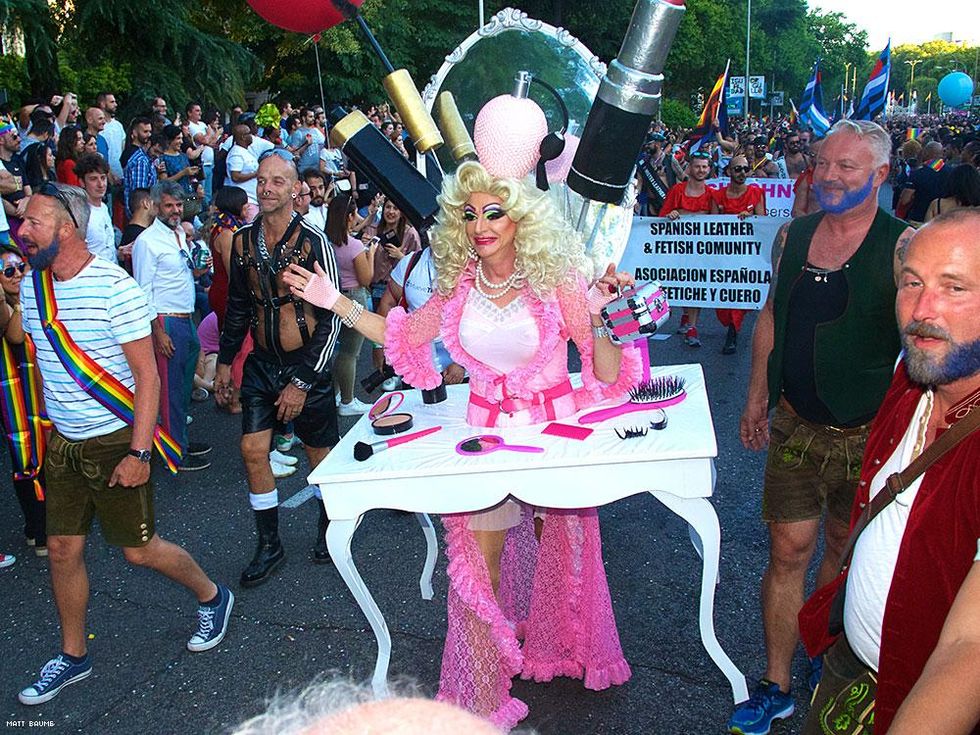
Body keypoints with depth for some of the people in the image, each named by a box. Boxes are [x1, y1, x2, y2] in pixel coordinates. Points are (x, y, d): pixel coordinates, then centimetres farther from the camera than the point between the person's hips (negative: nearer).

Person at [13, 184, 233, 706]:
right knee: (62, 550, 11)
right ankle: (72, 657, 29)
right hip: (63, 441, 6)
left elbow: (147, 377, -18)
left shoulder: (114, 287, -18)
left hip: (115, 440, -6)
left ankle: (212, 597, 30)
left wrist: (138, 452, -20)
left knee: (138, 549, 4)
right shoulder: (32, 286, 3)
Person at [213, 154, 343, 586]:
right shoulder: (243, 242, 2)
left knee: (320, 453, 8)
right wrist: (225, 361, 12)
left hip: (306, 364, -4)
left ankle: (328, 527, 33)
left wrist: (302, 382, -15)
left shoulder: (312, 243, -14)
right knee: (253, 450, 2)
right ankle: (269, 546, 16)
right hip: (262, 363, 5)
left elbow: (332, 318, -14)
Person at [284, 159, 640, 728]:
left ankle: (557, 649, 49)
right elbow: (404, 336, 10)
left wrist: (602, 316, -33)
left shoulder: (555, 278, -14)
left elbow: (608, 375, -15)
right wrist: (338, 303, 3)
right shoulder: (460, 281, -4)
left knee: (560, 548, 17)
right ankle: (482, 699, 24)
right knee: (477, 562, 4)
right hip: (486, 429, 2)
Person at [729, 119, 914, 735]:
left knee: (844, 550, 16)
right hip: (796, 427, 3)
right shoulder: (793, 236, 4)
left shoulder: (903, 246, -11)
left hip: (868, 435, -3)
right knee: (788, 553, 6)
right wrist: (758, 397, 17)